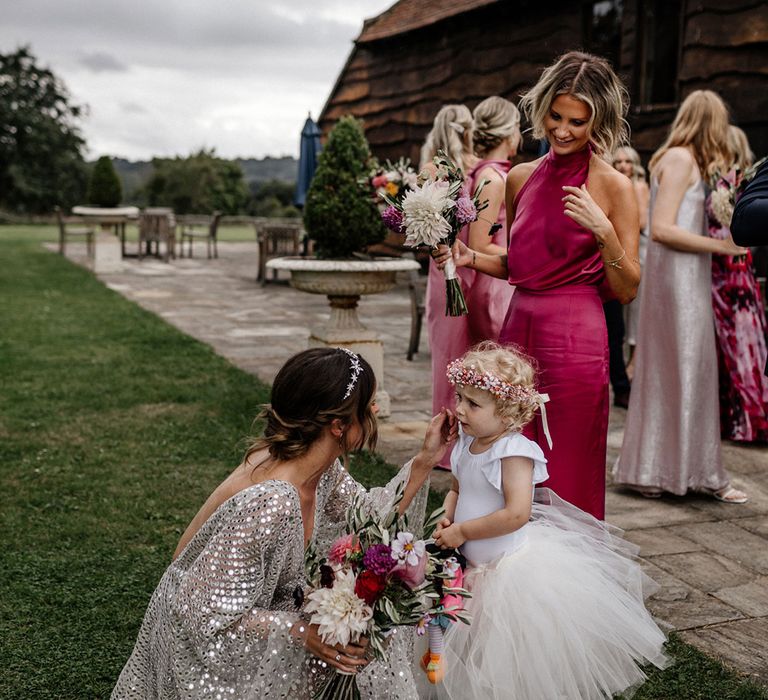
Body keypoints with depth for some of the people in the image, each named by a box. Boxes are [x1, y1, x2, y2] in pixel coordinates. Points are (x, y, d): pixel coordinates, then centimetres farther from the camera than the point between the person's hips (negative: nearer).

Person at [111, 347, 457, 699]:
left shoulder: (317, 463, -12)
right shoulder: (270, 503, -36)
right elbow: (206, 616, -29)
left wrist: (425, 460, -4)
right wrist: (303, 633, -27)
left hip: (247, 606, 7)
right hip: (206, 646, -7)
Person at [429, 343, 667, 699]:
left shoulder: (514, 451, -24)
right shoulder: (466, 443, 1)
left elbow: (516, 514, -31)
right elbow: (456, 489, 18)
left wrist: (462, 531, -23)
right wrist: (446, 519, -3)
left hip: (514, 564, -8)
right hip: (476, 565, 8)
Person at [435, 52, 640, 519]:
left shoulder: (614, 186, -4)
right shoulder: (521, 178, 10)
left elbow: (627, 290, -5)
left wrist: (602, 230, -18)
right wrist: (470, 258, 6)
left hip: (575, 340, -5)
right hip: (518, 331, 5)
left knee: (567, 480, 4)